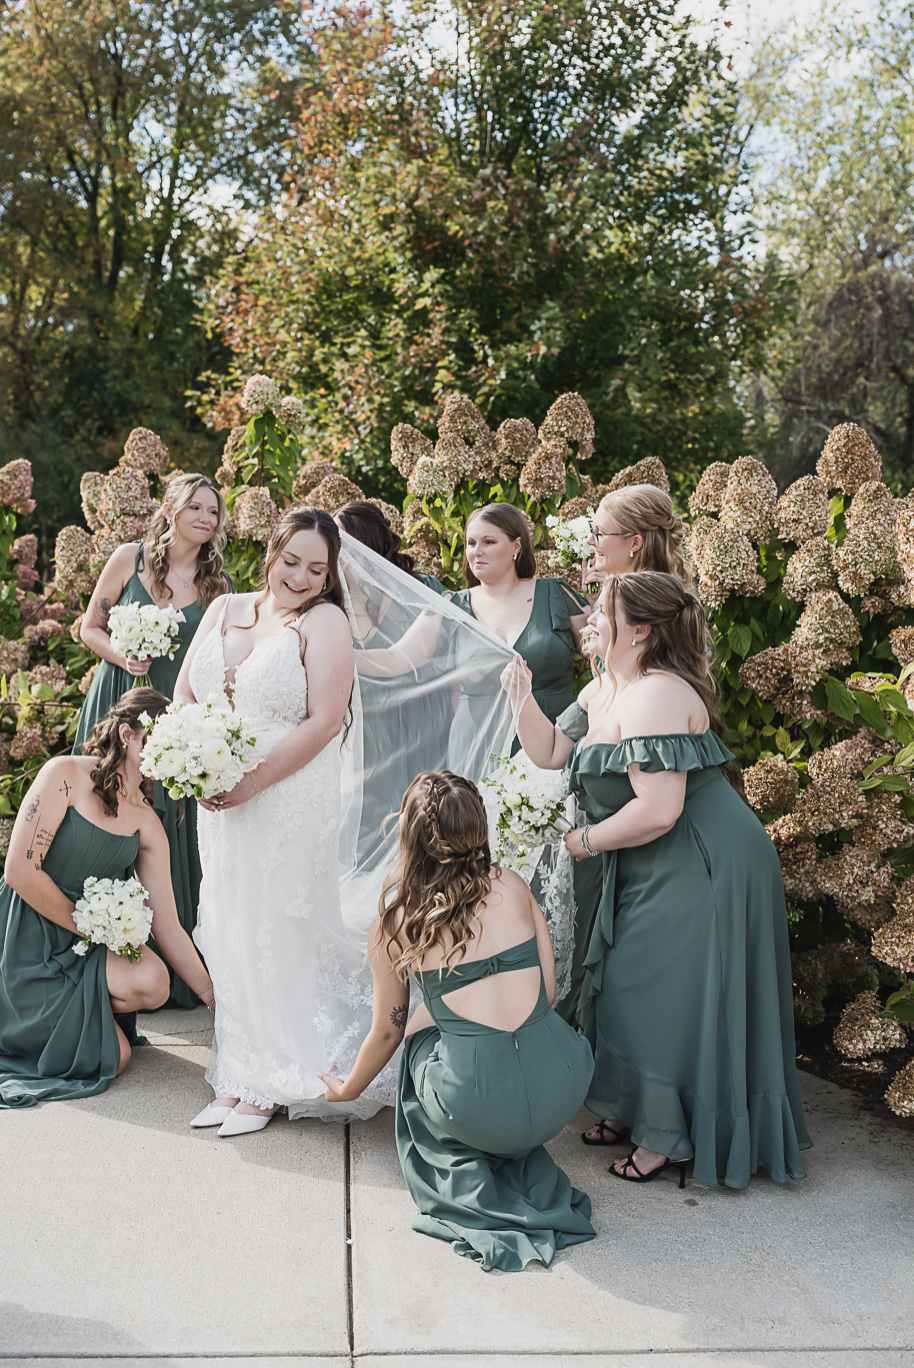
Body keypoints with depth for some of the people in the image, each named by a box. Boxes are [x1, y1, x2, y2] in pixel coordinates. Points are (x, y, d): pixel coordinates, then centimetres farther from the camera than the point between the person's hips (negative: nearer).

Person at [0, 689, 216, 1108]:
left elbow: (168, 927, 1)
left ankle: (69, 1008, 5)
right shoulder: (66, 775, -15)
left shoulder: (146, 823, 1)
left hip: (82, 944, 6)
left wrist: (216, 997, -5)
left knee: (152, 982, -23)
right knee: (112, 1058, -12)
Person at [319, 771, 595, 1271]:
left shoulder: (395, 922, 5)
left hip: (478, 1104, -3)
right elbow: (548, 989, 9)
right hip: (561, 1085, 3)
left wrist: (347, 1090, 36)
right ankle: (527, 1172, 25)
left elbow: (387, 1031, 17)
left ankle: (468, 1183, 14)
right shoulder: (512, 886, 8)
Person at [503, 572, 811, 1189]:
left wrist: (589, 840, -14)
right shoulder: (604, 690, 9)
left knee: (664, 998, -1)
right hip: (650, 874, 10)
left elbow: (657, 811, -30)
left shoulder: (658, 697, -24)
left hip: (700, 869, -10)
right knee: (626, 987, 17)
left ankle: (671, 1137, 16)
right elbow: (551, 753, 18)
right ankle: (634, 1110, 34)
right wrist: (523, 698, 1)